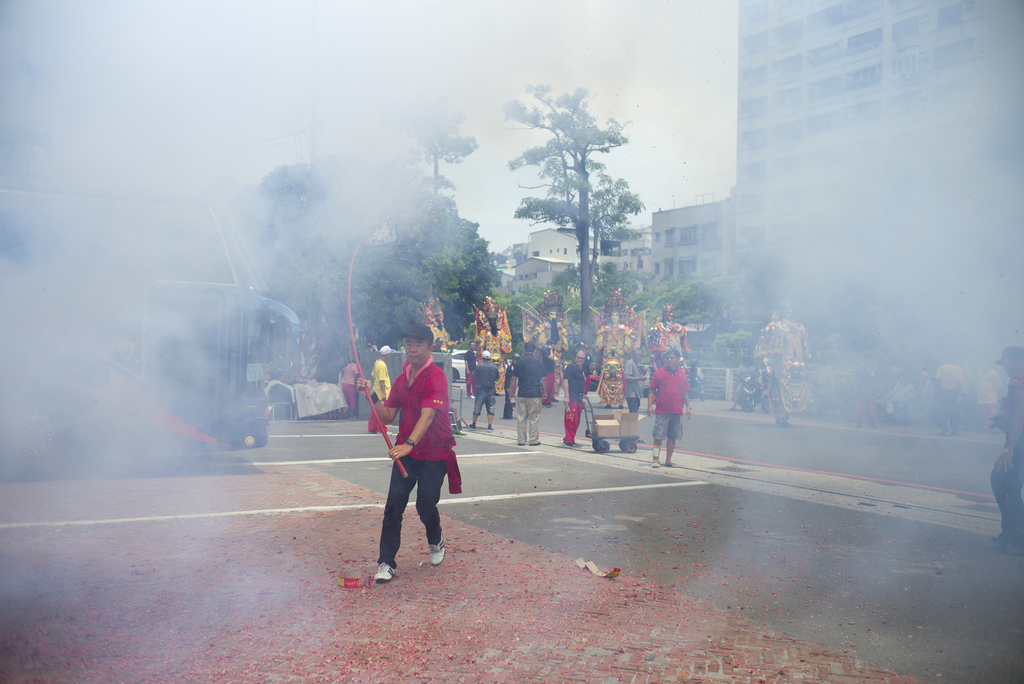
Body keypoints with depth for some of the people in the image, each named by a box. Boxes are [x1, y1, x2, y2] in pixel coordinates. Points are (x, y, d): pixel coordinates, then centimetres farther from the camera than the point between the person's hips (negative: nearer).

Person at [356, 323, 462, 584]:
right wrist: (371, 396, -5)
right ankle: (386, 562, 5)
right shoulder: (401, 380, 8)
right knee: (394, 504, -4)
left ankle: (436, 540, 30)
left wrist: (410, 443, -44)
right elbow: (387, 417, 10)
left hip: (434, 454, -5)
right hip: (405, 451, 5)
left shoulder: (436, 377, -16)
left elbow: (428, 415, -31)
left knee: (425, 506, -4)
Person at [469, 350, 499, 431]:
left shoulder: (478, 366, -7)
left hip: (481, 389, -1)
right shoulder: (495, 367, 0)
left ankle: (473, 424, 21)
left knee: (477, 408, 10)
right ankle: (490, 426, 0)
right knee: (491, 409, 6)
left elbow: (474, 377, 5)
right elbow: (496, 379, 9)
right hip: (491, 390, 1)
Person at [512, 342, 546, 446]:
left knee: (521, 418, 7)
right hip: (535, 394, -1)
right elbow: (543, 379, 0)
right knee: (534, 418, 5)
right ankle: (534, 440, 7)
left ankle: (521, 440, 9)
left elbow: (514, 379, 3)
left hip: (521, 394, 2)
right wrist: (544, 392, 10)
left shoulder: (519, 362, 2)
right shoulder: (539, 362, -1)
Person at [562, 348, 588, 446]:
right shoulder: (570, 367, -6)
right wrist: (567, 396, -20)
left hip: (579, 399, 8)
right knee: (571, 420, -8)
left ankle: (567, 439, 20)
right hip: (571, 398, -8)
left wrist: (583, 397, 22)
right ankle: (570, 441, -2)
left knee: (576, 421, 11)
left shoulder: (582, 369, 18)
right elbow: (565, 380, -13)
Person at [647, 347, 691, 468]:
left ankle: (668, 460, 17)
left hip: (677, 411, 3)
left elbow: (685, 392, 16)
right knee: (658, 436, -3)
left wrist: (688, 407, 9)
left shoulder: (682, 374, 10)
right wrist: (650, 405, -6)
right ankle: (656, 459, 3)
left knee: (672, 437, 8)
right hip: (662, 410, -3)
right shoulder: (659, 372, 2)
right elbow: (652, 390, 3)